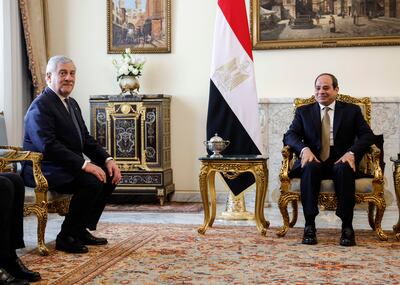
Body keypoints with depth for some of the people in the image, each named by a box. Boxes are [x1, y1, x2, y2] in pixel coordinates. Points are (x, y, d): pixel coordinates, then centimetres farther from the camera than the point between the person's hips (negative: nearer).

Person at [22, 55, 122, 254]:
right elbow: (48, 146, -26)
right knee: (92, 182, -28)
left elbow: (86, 139, 14)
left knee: (109, 175, -4)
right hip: (43, 170, -9)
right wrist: (84, 164, -30)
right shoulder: (40, 106, -14)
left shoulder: (72, 104, 15)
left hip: (68, 166, 10)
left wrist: (107, 159, -3)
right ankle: (66, 237, -12)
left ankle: (81, 230, 5)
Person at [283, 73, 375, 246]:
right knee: (309, 167, -34)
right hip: (314, 161, 1)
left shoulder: (352, 110, 13)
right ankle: (309, 225, -29)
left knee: (344, 169, -35)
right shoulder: (303, 111, 16)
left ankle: (347, 226, -28)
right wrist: (304, 149, -19)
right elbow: (289, 135, 3)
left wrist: (352, 153, -18)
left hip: (341, 162, 0)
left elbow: (367, 135, 2)